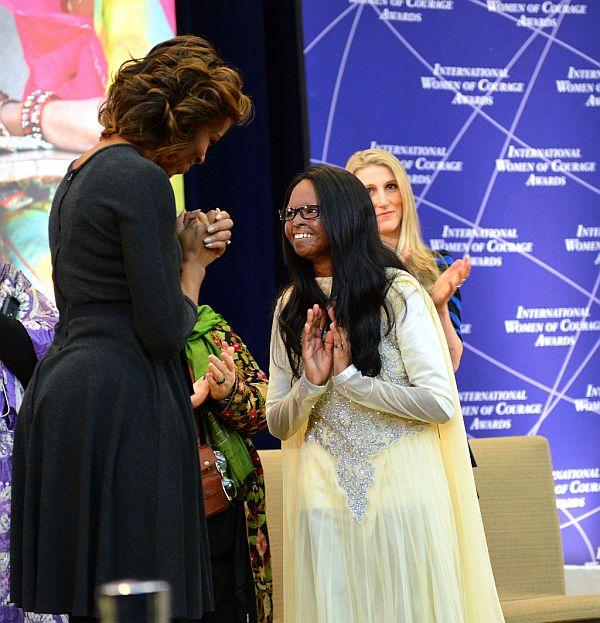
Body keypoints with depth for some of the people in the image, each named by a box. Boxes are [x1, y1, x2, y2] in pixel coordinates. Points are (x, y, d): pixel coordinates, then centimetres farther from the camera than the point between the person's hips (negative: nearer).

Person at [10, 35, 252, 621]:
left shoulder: (78, 175, 18)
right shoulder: (143, 179, -11)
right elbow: (165, 332, -15)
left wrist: (183, 251, 14)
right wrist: (195, 262, 2)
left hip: (58, 388, 10)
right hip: (122, 400, -10)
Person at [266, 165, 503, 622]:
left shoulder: (399, 293, -6)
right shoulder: (292, 308, 10)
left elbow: (440, 403, -14)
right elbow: (277, 423, 9)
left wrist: (348, 378, -13)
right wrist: (311, 384, -10)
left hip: (400, 492, -4)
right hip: (324, 496, 4)